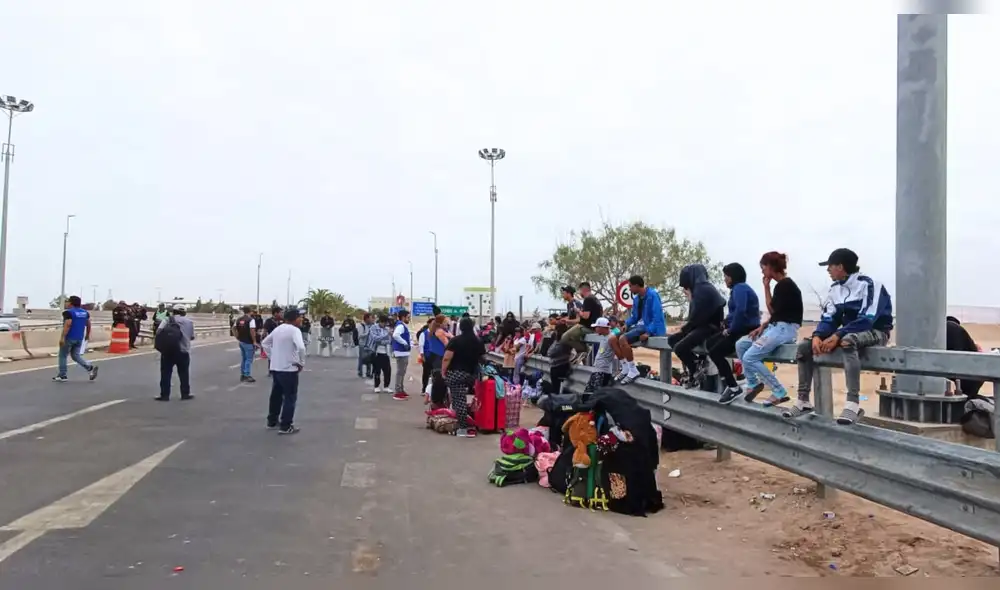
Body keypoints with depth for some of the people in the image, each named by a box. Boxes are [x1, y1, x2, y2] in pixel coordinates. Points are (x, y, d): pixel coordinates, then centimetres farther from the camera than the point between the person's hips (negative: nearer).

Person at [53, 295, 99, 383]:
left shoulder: (68, 312, -12)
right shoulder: (85, 312, 9)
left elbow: (67, 325, -23)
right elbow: (88, 324, 18)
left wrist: (62, 337, -24)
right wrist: (88, 335, 30)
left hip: (69, 337, -7)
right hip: (80, 338, 7)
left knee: (62, 356, 7)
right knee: (76, 356, 13)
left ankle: (63, 376, 9)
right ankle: (90, 367, -7)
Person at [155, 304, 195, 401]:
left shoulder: (168, 320, 0)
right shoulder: (189, 321, 5)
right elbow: (192, 337, 6)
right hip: (184, 351, 1)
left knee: (166, 374, 5)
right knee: (184, 374, 12)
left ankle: (165, 395, 4)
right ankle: (185, 394, 15)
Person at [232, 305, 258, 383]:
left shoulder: (239, 319, 8)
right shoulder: (251, 319, -15)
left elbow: (233, 328, 9)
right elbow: (252, 331, -23)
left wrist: (237, 337, 12)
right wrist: (254, 341, -15)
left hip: (241, 341, 7)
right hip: (248, 342, -7)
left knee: (243, 359, 17)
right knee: (249, 359, 0)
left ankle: (242, 375, 21)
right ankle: (247, 376, 1)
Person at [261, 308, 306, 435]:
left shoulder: (278, 328, 10)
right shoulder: (295, 330, -15)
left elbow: (265, 343, 19)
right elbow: (301, 348, -29)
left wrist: (272, 357, 17)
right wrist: (301, 363, -15)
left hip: (275, 367, 8)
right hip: (289, 369, -8)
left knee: (276, 395, 20)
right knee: (290, 397, 2)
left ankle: (272, 421, 30)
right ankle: (285, 426, 4)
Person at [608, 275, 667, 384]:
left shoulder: (652, 295, -13)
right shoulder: (636, 298, 13)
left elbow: (657, 316, -20)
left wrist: (648, 332, -28)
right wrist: (626, 324, -1)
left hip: (651, 328, -9)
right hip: (639, 325, 9)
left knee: (623, 339, -30)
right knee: (612, 339, -3)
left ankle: (633, 371, -19)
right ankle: (625, 368, 3)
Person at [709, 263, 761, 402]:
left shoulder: (739, 288, -12)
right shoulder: (739, 288, 20)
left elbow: (740, 311, -26)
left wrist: (731, 330, -16)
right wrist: (728, 327, 4)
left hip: (747, 331, -10)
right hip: (741, 330, 10)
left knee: (715, 352, -14)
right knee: (710, 342, 7)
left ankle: (734, 388, -10)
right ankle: (728, 382, 5)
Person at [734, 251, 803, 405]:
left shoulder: (785, 285, -13)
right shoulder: (782, 284, 16)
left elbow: (773, 310, -10)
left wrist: (766, 287, -5)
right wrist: (763, 326, 4)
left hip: (785, 328, -10)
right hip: (776, 327, 10)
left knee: (750, 358, -17)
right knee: (740, 344, 4)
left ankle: (779, 392, -9)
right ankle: (753, 383, 10)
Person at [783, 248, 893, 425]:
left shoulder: (868, 285, -17)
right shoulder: (835, 288, 6)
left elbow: (867, 319, -26)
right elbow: (829, 317, 2)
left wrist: (837, 335, -33)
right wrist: (817, 336, -19)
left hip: (875, 332, -8)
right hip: (849, 332, 8)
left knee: (847, 340, -42)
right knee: (805, 345, -7)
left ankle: (853, 404, -44)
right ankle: (803, 401, -5)